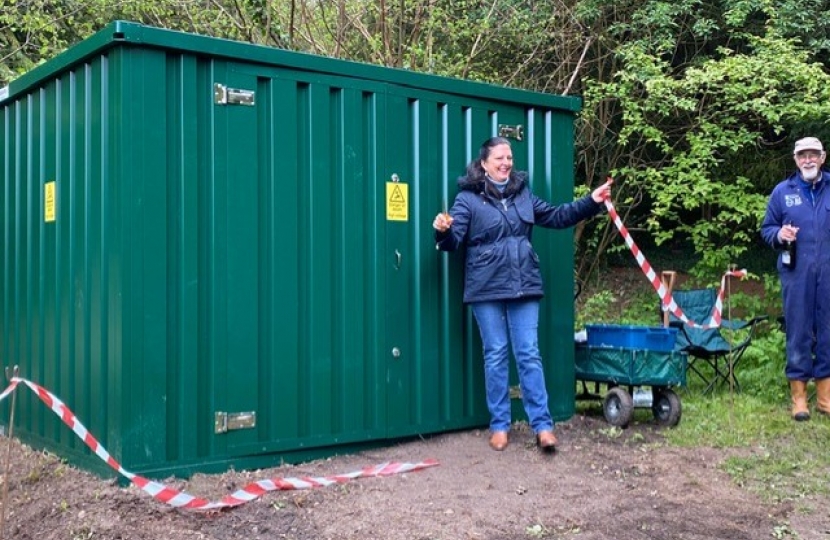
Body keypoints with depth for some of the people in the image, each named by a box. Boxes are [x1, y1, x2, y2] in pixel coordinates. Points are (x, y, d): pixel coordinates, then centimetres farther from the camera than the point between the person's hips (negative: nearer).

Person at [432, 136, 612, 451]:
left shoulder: (522, 194, 11)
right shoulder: (468, 198, -3)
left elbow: (557, 217, 17)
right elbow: (454, 241, -8)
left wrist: (591, 202, 7)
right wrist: (444, 231, -32)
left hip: (523, 287, 3)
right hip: (487, 290, -3)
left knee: (529, 355, 4)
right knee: (496, 356, 5)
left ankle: (542, 425, 8)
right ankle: (499, 425, 15)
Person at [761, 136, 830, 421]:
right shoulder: (783, 191, 6)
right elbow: (766, 229, 10)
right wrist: (779, 235, -11)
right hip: (796, 273, -1)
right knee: (798, 333, 3)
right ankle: (798, 395, 12)